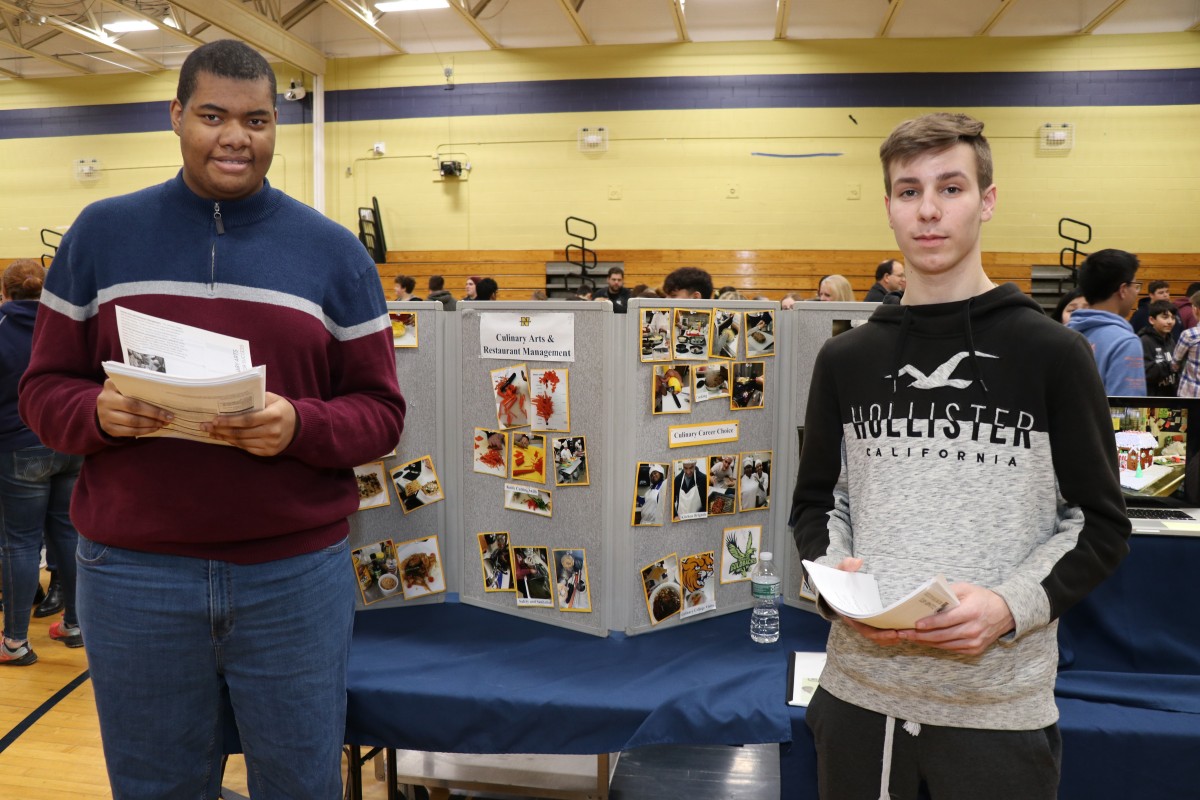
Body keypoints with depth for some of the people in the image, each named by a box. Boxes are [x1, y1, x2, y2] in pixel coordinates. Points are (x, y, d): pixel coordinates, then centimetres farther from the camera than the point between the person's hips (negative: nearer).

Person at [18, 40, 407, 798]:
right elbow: (45, 389, 7)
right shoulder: (101, 234, 5)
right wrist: (98, 412, -15)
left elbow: (381, 410, 0)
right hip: (132, 573, 1)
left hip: (297, 572, 0)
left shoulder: (333, 251, 2)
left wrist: (299, 427, -19)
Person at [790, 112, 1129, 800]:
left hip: (1000, 701, -2)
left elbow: (1102, 523, -2)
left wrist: (1011, 605, -17)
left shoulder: (1053, 353, -4)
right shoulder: (846, 359, 4)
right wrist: (835, 574, -9)